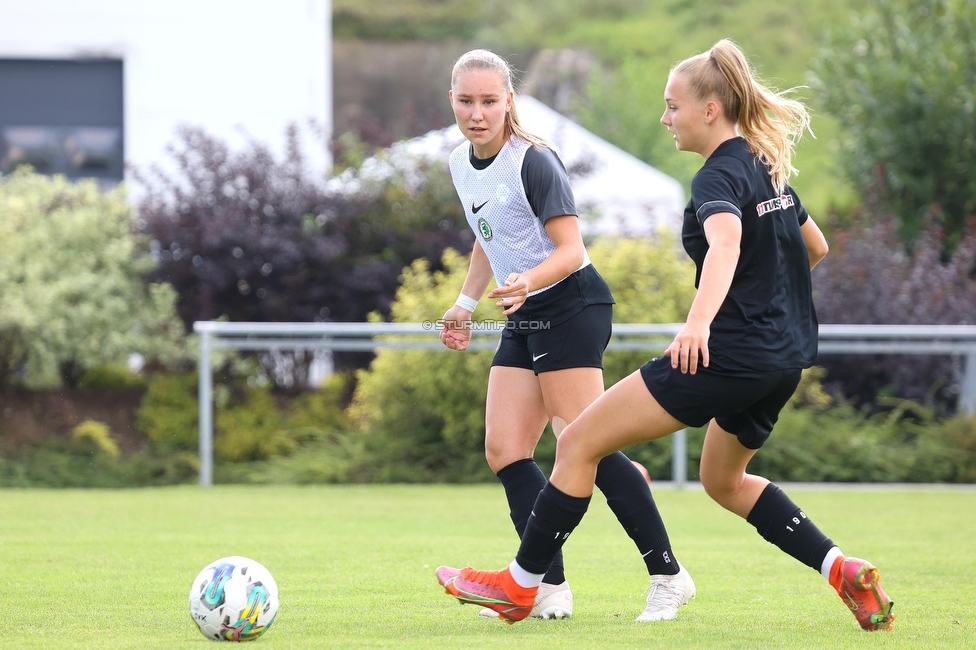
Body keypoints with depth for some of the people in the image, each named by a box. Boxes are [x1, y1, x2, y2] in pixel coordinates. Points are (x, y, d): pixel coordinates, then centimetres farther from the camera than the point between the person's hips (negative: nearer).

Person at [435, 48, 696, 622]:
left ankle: (668, 575, -8)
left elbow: (570, 249, -19)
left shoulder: (534, 160, -16)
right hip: (526, 319, 9)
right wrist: (465, 305, 23)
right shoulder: (462, 163, 10)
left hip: (572, 305, -9)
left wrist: (527, 283, -36)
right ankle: (551, 587, -3)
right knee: (504, 451, -3)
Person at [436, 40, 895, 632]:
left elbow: (725, 244, -36)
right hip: (785, 357, 10)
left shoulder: (719, 176, -14)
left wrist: (699, 320, -52)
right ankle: (843, 570, 14)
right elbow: (816, 247, 28)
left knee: (579, 443, -4)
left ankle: (521, 583, 0)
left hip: (730, 354, -10)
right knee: (724, 480, 29)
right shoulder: (768, 167, 14)